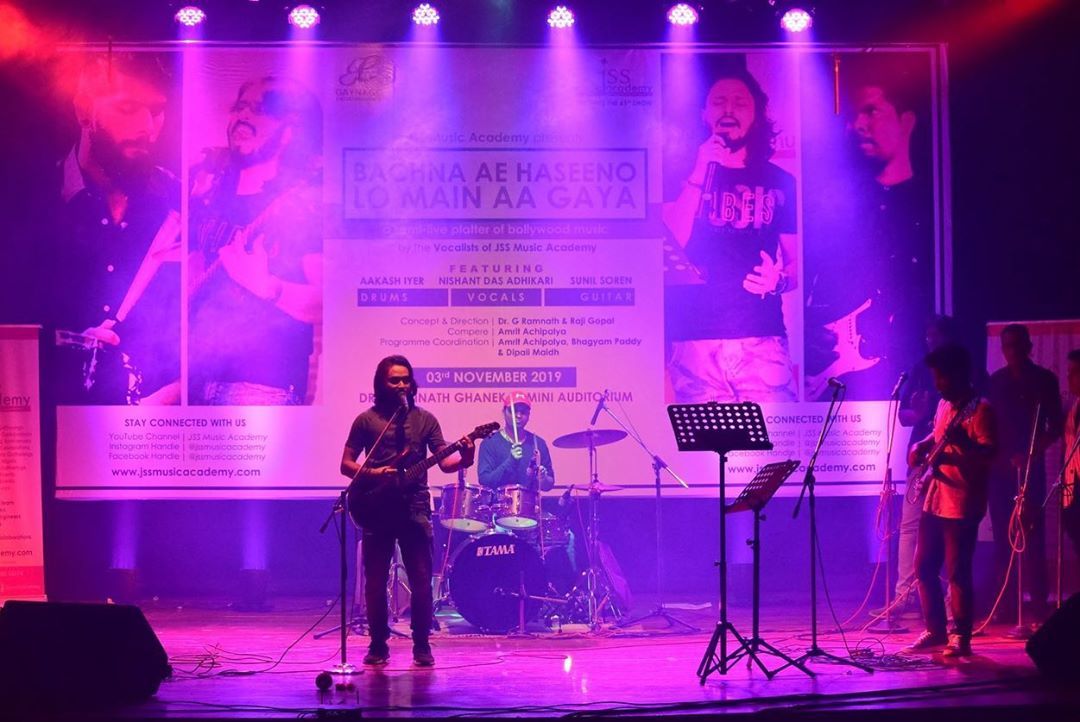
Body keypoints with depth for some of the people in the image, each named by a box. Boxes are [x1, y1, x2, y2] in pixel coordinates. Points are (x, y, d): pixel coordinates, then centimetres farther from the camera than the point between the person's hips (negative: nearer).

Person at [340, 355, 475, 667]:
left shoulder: (424, 419, 10)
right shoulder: (366, 420, 6)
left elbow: (443, 461, 1)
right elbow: (346, 464, 5)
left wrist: (463, 458, -20)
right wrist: (372, 474, -14)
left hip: (414, 508, 1)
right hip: (377, 510, 0)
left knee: (421, 581, -3)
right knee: (375, 582, 2)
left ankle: (422, 646, 9)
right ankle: (378, 646, 13)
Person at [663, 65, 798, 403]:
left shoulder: (780, 182, 15)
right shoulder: (681, 174, 12)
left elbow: (796, 262, 18)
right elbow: (671, 244, -2)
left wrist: (779, 280, -5)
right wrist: (699, 175, -8)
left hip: (762, 339, 1)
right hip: (694, 340, -1)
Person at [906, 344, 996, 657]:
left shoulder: (980, 409, -12)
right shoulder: (944, 404, 13)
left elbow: (989, 453, -20)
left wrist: (962, 445, -38)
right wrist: (922, 446, 10)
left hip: (962, 505, -9)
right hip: (934, 500, 9)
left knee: (957, 573, -6)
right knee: (924, 567, 11)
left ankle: (961, 637, 2)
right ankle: (935, 630, 22)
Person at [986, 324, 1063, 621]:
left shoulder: (1045, 380, 4)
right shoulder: (995, 382, 10)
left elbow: (1056, 427, 1)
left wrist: (1033, 451, -12)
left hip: (1031, 466, -2)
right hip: (1000, 466, 2)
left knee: (1033, 534, -7)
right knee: (1002, 535, 0)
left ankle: (1039, 603, -5)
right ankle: (1005, 604, 2)